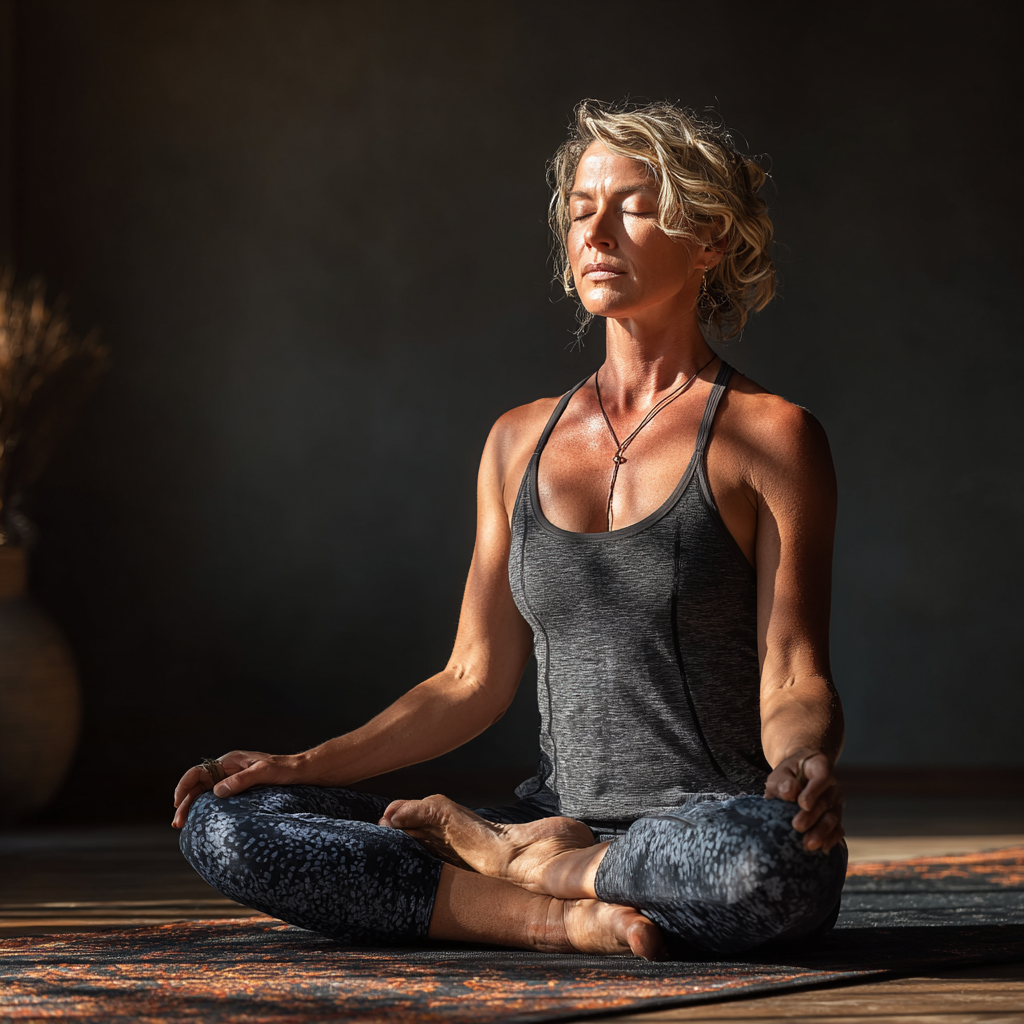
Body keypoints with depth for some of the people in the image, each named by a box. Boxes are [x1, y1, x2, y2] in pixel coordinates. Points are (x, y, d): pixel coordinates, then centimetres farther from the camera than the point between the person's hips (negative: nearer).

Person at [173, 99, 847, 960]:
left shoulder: (771, 438, -1)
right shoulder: (521, 442, 14)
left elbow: (794, 683, -7)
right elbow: (474, 682, 15)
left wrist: (804, 764, -30)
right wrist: (305, 767, 4)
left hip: (709, 832, -4)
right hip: (562, 816, 4)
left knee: (764, 852, -43)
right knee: (222, 824, -12)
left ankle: (503, 855, -13)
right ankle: (566, 917, -19)